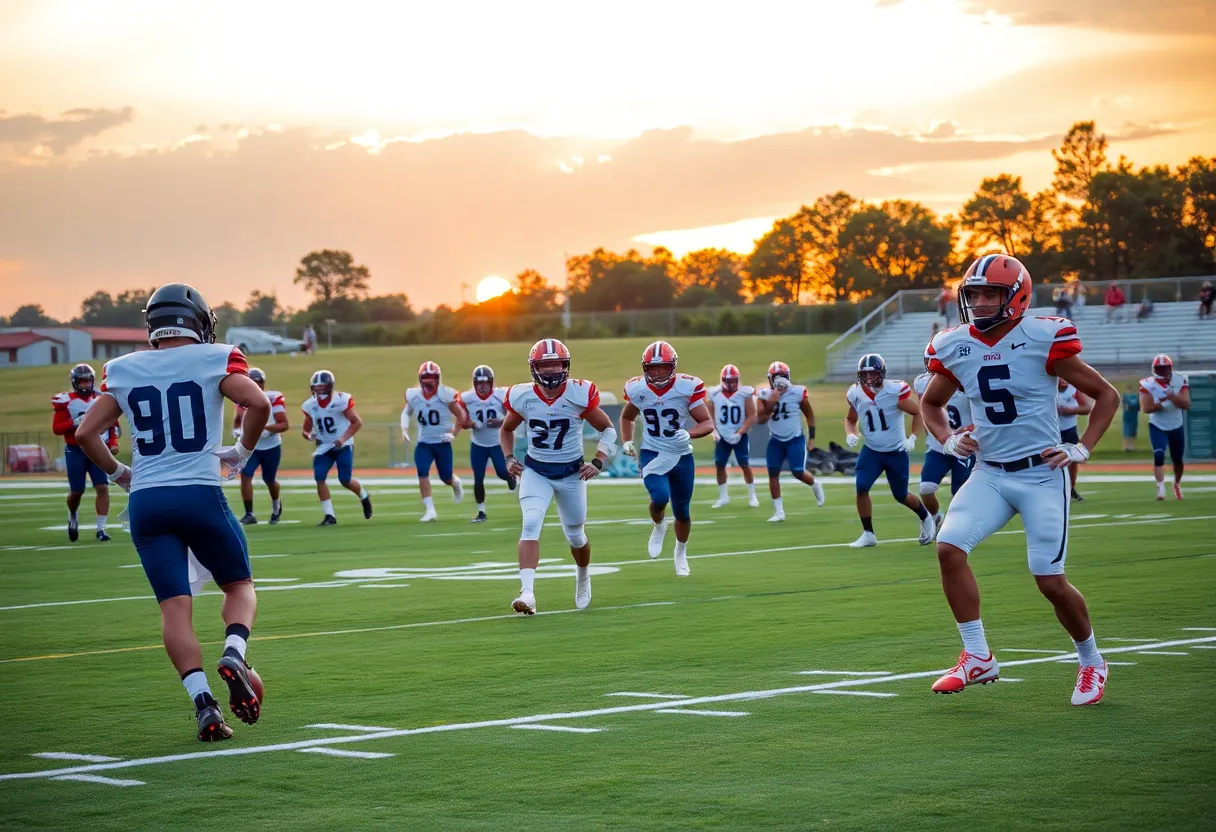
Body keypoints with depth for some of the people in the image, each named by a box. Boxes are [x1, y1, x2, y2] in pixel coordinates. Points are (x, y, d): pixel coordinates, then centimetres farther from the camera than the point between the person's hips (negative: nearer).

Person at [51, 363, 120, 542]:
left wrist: (113, 443, 1)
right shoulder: (66, 401, -5)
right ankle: (73, 517, 37)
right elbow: (56, 428, -7)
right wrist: (75, 422, -22)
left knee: (103, 488, -10)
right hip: (76, 451, -2)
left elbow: (112, 425, 15)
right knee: (77, 491, 5)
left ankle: (101, 528, -6)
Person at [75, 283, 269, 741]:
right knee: (239, 585, 16)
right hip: (200, 496, -2)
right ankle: (234, 654, -11)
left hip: (146, 500, 2)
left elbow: (85, 433, 9)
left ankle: (203, 702, -12)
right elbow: (258, 402, -13)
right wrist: (243, 451, 3)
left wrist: (119, 473, 23)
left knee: (175, 607, 2)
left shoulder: (124, 370, 10)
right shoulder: (213, 359, 1)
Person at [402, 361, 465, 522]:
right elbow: (406, 413, 15)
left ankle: (456, 484, 46)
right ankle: (430, 510, -12)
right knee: (422, 473, -16)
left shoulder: (445, 396, -15)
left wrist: (453, 433, -15)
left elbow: (461, 417, -4)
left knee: (446, 477, 7)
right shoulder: (413, 396, -5)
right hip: (423, 443, 2)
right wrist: (404, 429, 0)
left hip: (442, 442, -2)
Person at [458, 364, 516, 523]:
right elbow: (463, 422, -3)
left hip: (498, 443, -1)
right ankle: (481, 512, 13)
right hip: (478, 445, 1)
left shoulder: (502, 396, -17)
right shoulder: (466, 398, -13)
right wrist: (472, 424, -25)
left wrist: (500, 423, -29)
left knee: (503, 473, -5)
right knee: (478, 479, -1)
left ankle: (513, 479, 34)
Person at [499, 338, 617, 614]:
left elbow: (608, 429, -3)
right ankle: (527, 593, -31)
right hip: (536, 471, 0)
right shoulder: (522, 397, -10)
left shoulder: (580, 394, -16)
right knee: (531, 525, -23)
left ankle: (583, 577, 47)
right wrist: (509, 458, -4)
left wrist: (598, 462, -15)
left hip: (571, 472, 0)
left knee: (575, 535, 15)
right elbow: (506, 430, 10)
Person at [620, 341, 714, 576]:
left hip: (681, 456, 0)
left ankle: (681, 554, 40)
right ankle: (658, 527, 10)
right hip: (652, 454, 0)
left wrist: (689, 434, -33)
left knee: (682, 512, 12)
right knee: (660, 497, -26)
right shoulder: (637, 389, -7)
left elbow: (708, 424, -14)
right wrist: (626, 441, -2)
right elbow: (627, 417, 14)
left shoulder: (688, 387, -16)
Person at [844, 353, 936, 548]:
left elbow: (919, 413, -10)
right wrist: (850, 434, -8)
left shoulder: (895, 391, -21)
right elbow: (850, 419, 12)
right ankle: (868, 534, 0)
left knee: (901, 496, 8)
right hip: (871, 451, 3)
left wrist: (912, 438, -19)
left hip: (896, 451, -3)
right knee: (861, 488, -15)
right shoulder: (856, 394, -8)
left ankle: (926, 518, 39)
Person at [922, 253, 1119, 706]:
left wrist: (1081, 449, -10)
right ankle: (978, 658, -3)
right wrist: (949, 441, 2)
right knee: (949, 547, -16)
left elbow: (1106, 395, -2)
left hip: (1042, 474, -4)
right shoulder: (954, 348, 1)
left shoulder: (1043, 341, -12)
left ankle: (1091, 661, 21)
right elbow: (931, 404, 20)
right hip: (989, 475, 4)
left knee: (1051, 581, -5)